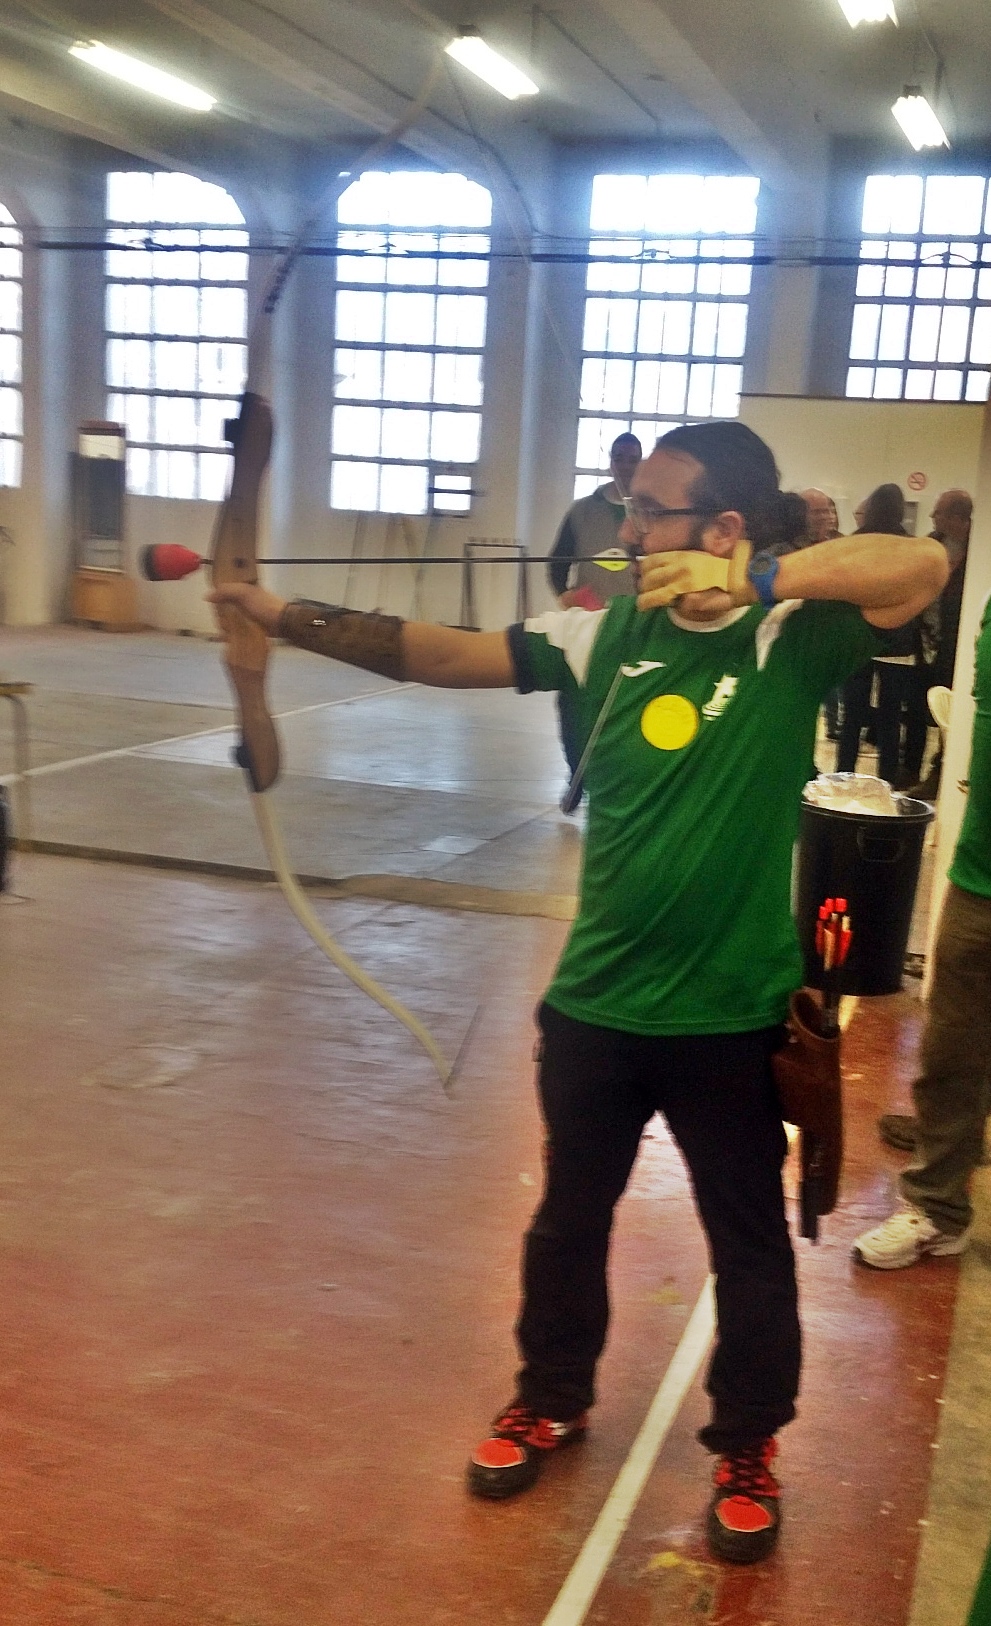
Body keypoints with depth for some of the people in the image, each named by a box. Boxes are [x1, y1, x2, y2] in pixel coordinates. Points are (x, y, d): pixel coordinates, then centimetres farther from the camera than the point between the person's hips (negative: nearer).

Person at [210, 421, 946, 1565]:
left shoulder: (792, 637, -12)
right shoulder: (607, 633, -1)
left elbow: (922, 568, -27)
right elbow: (441, 654, -4)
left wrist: (759, 582, -32)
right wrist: (286, 617, -12)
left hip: (730, 1014, -4)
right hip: (593, 998, 4)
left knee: (749, 1247, 15)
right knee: (568, 1218, 21)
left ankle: (747, 1448, 38)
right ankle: (550, 1402, 45)